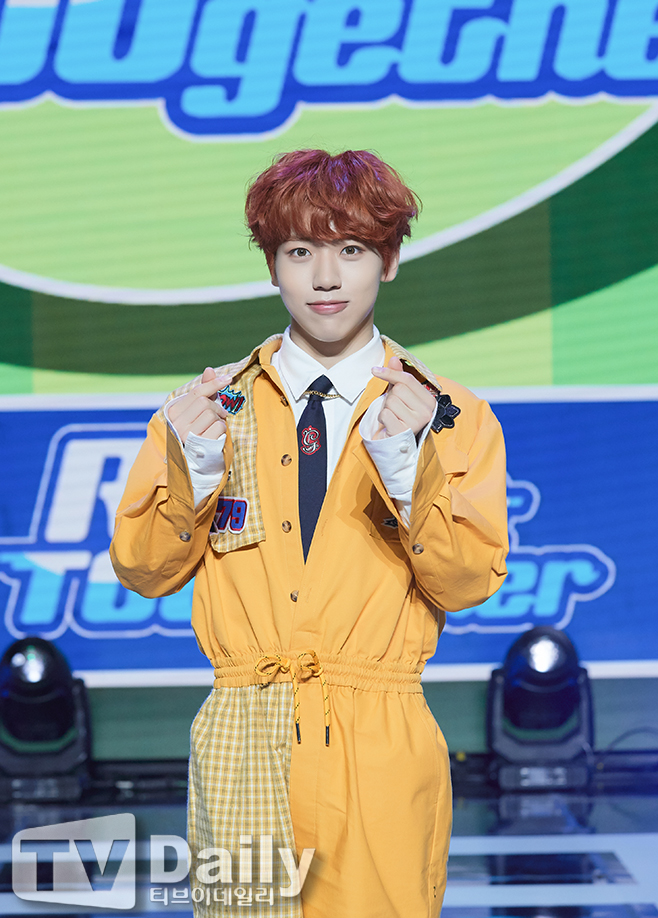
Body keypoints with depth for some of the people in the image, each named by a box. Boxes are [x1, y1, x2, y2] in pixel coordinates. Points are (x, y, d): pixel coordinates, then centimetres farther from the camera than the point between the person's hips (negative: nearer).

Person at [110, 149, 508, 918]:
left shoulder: (450, 416, 5)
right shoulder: (212, 404, 9)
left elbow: (469, 584, -4)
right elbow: (140, 571, 7)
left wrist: (411, 467, -18)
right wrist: (191, 470, -10)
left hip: (381, 749, -1)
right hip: (242, 739, 1)